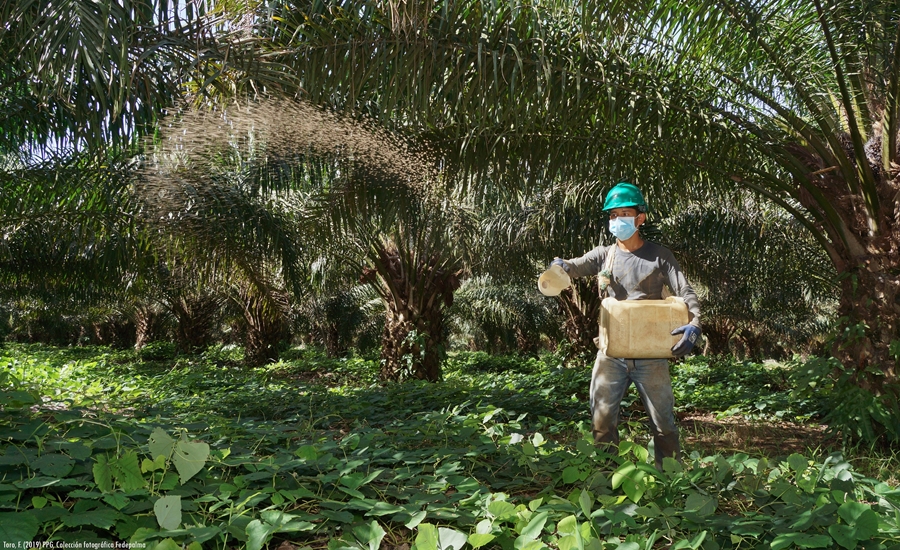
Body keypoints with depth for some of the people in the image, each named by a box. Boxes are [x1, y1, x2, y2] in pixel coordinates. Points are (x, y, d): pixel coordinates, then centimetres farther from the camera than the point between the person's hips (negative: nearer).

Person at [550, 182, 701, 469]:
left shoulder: (659, 256, 3)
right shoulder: (604, 255, 8)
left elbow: (684, 291, -3)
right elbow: (576, 265, -7)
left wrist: (694, 322, -22)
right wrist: (560, 266, -32)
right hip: (611, 353, 2)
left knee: (664, 422, 8)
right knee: (602, 420, 5)